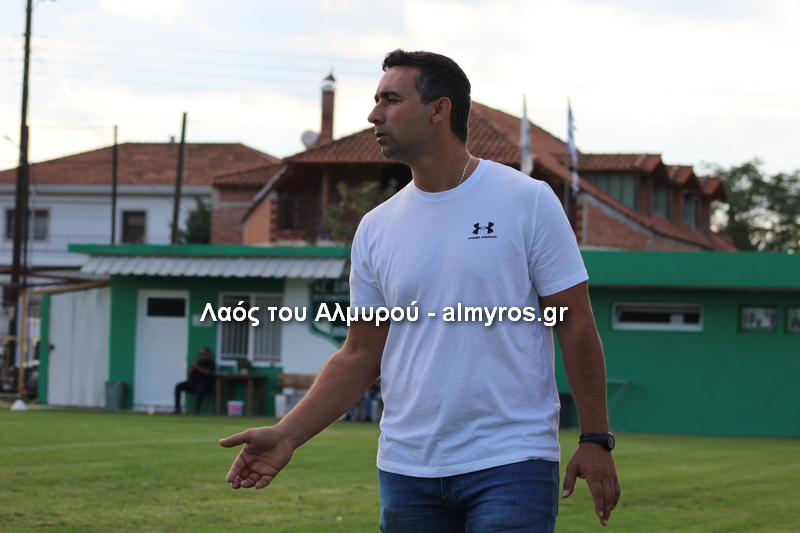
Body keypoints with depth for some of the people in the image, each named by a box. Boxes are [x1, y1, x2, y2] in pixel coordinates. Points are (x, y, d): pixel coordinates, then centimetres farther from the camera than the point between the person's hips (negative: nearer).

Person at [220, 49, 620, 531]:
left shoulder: (527, 202, -2)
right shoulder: (377, 229, 9)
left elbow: (576, 327, -1)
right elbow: (362, 356, 12)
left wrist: (595, 439, -7)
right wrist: (286, 436, 1)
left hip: (511, 464, -4)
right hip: (406, 469, 4)